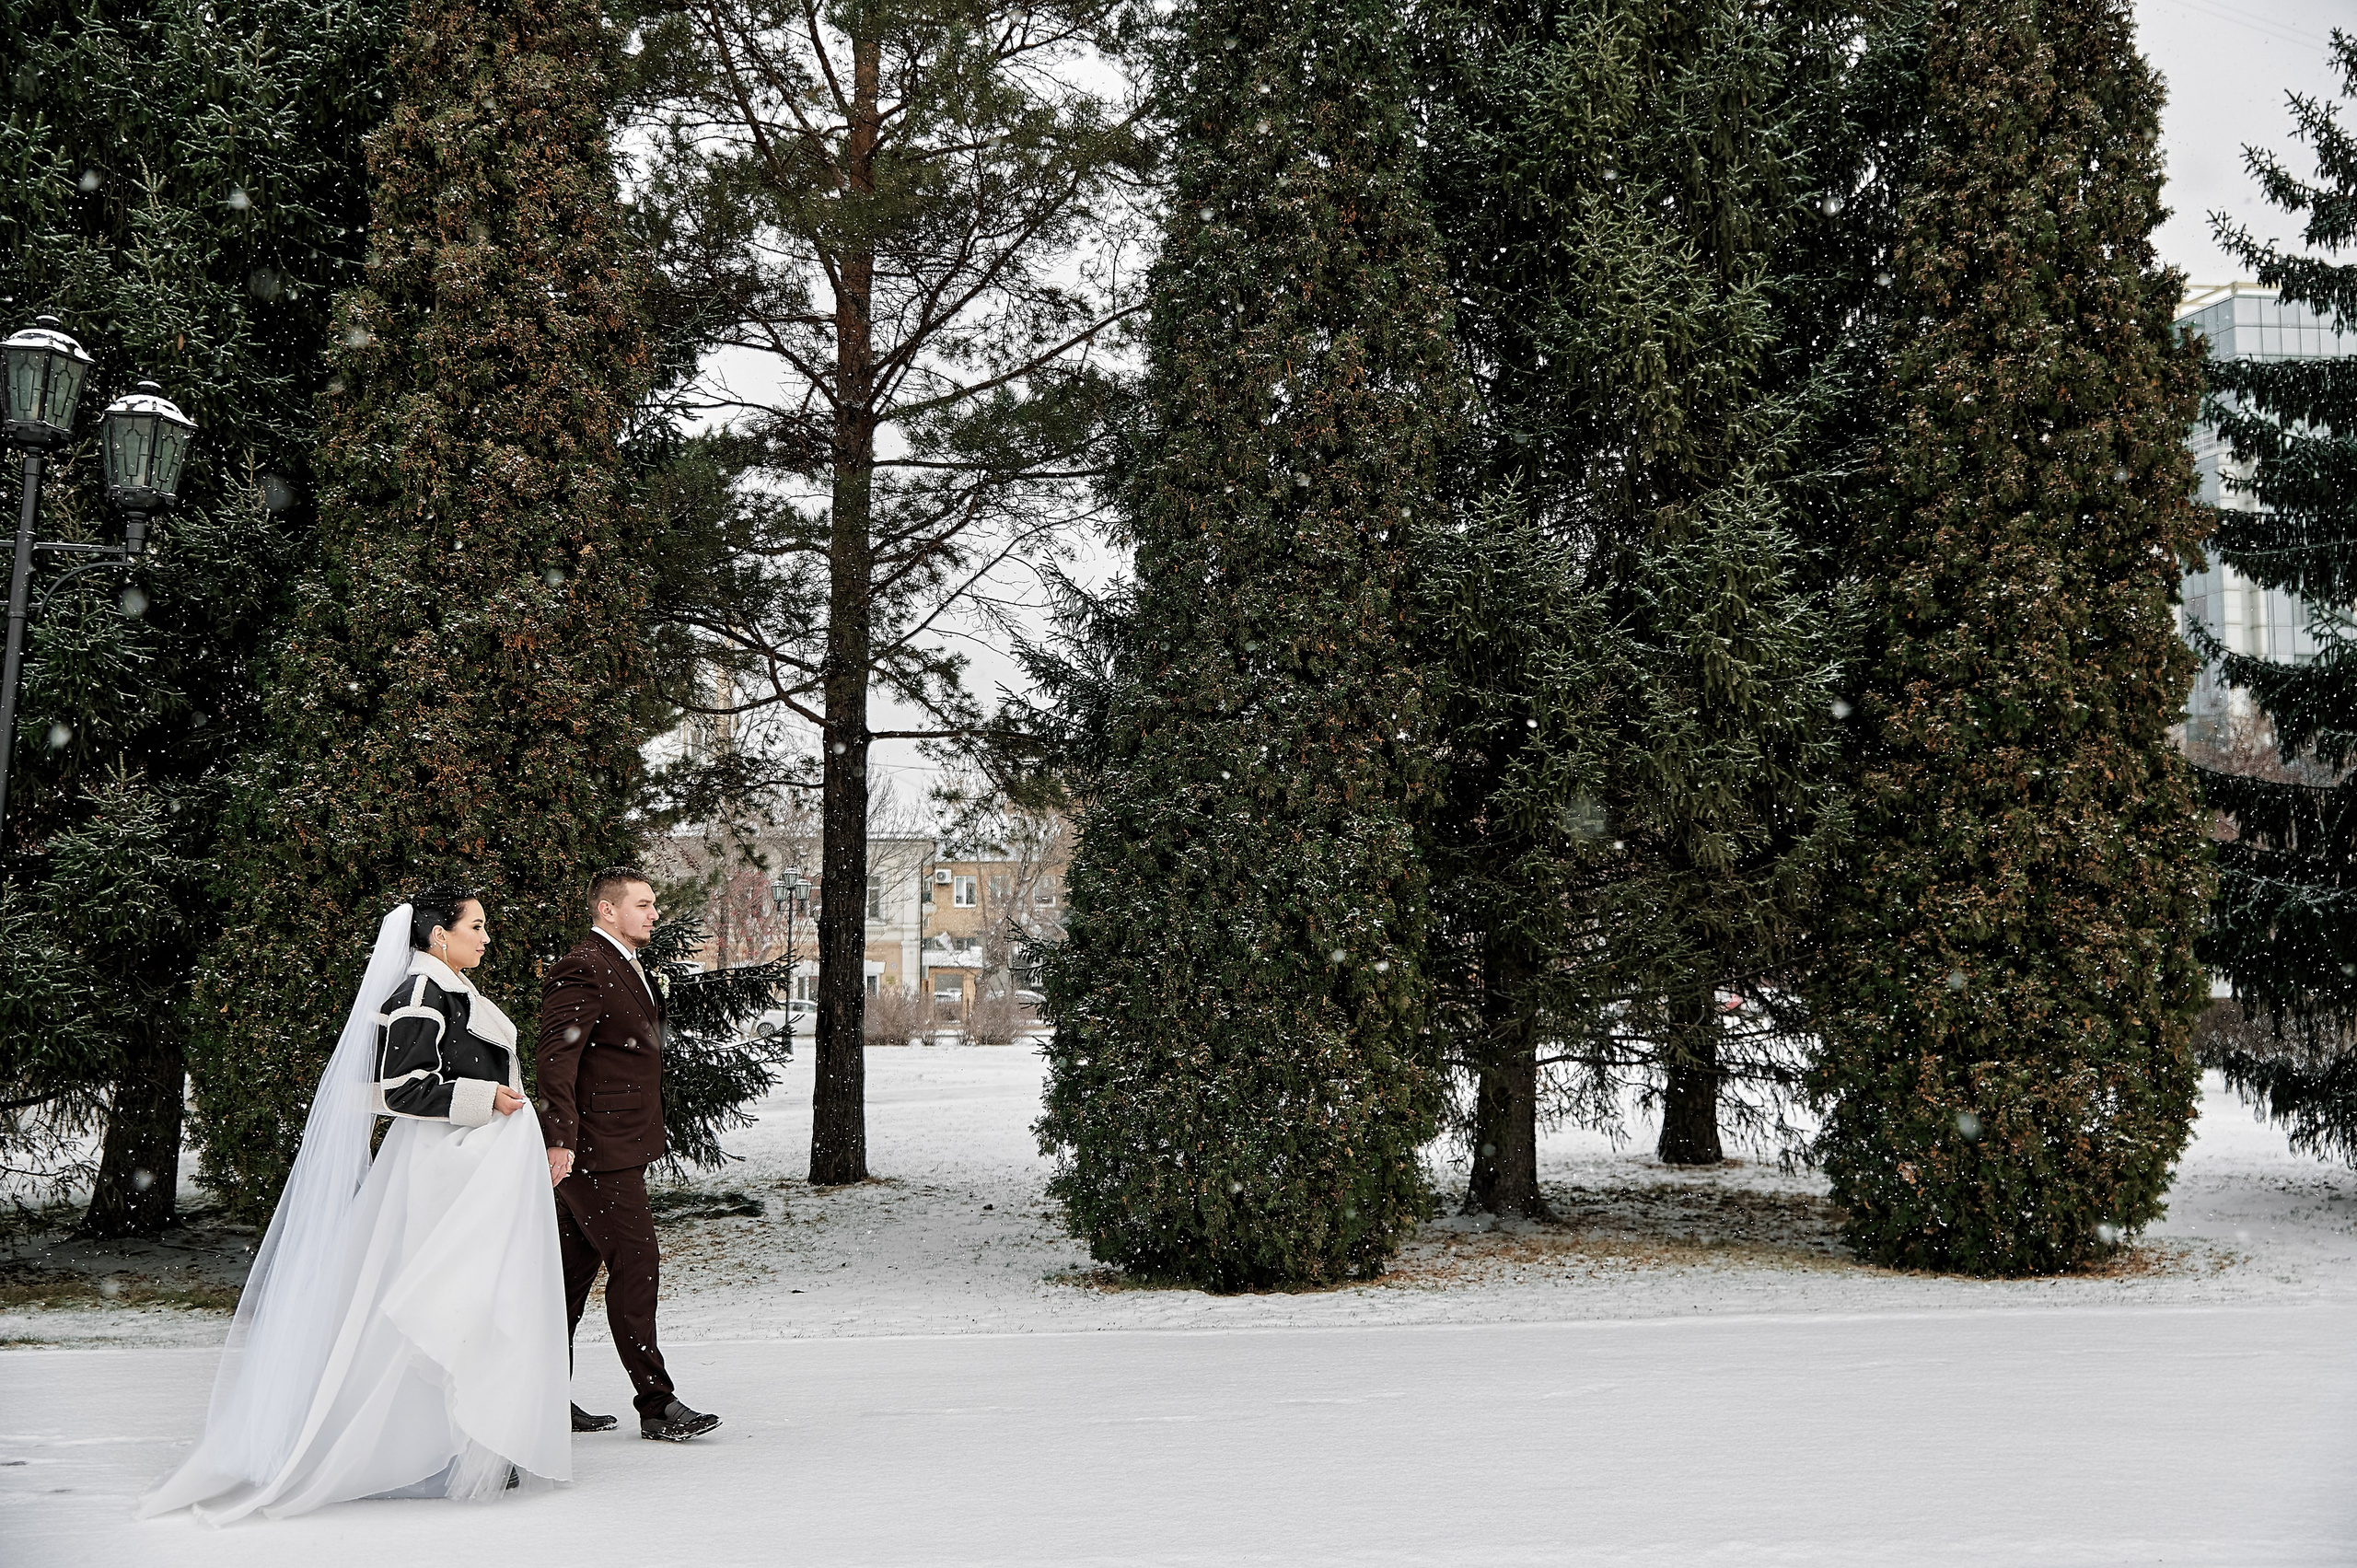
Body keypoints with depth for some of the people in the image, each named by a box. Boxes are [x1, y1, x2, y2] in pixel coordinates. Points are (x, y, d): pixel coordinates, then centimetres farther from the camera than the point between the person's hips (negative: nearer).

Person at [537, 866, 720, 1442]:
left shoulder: (630, 969, 19)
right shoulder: (582, 971, -14)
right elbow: (556, 1059, -21)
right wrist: (560, 1139, -27)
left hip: (619, 1146, 10)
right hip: (597, 1149, -10)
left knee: (574, 1271, 14)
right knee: (636, 1267, -9)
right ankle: (657, 1405, -5)